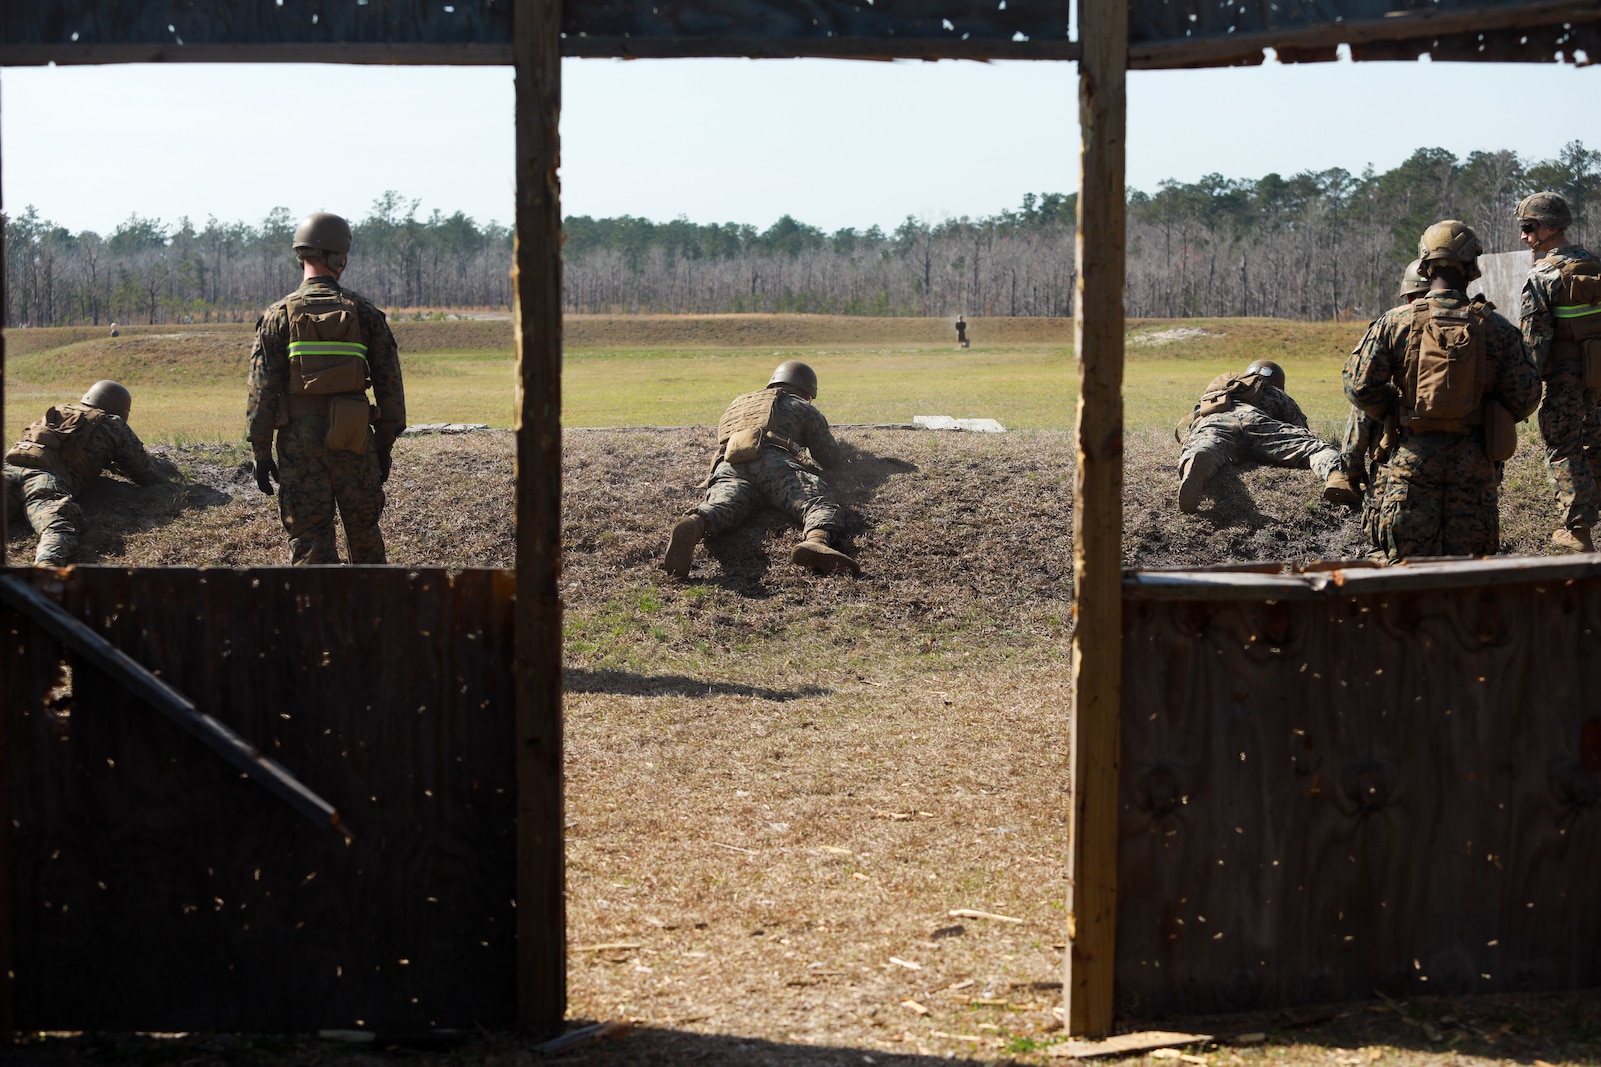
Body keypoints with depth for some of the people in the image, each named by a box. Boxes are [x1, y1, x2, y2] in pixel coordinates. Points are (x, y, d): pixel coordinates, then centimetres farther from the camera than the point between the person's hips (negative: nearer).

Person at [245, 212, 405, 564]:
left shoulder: (279, 316, -2)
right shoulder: (364, 313, 2)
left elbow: (262, 389, -4)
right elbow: (389, 384, 3)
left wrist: (261, 452, 1)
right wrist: (385, 446, 11)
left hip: (299, 441, -1)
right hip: (355, 440, 1)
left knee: (309, 537, 2)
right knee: (364, 532, 15)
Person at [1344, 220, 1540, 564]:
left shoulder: (1395, 322, -5)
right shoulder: (1495, 328, -2)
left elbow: (1359, 384, -6)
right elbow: (1524, 395, -1)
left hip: (1415, 452, -1)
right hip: (1475, 457, 1)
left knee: (1407, 559, 4)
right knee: (1468, 558, 7)